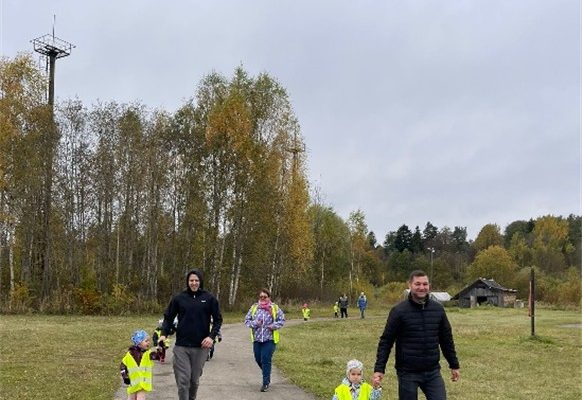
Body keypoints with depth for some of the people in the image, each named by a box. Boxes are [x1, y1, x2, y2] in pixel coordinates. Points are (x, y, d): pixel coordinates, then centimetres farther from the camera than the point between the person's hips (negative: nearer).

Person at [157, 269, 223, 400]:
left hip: (200, 347, 1)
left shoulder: (209, 298, 0)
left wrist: (212, 336, -9)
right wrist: (164, 334, -8)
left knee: (194, 380, 12)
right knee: (183, 380, -6)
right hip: (181, 346, 0)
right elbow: (168, 318, 7)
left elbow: (218, 319, 4)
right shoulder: (179, 298, 1)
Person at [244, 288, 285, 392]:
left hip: (269, 339, -3)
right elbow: (247, 320, 7)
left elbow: (282, 319, 4)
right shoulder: (254, 307, 4)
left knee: (266, 360, -8)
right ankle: (267, 373, 42)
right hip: (257, 339, 3)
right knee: (258, 359, 12)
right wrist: (254, 324, -12)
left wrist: (274, 325, -13)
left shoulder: (275, 308, -1)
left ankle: (266, 383, 3)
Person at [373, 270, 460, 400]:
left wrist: (454, 365, 15)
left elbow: (446, 339, 13)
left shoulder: (438, 309, 3)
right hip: (408, 373, -3)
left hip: (432, 372, 3)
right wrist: (379, 369, -14)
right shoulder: (399, 310, -9)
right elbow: (386, 341, -7)